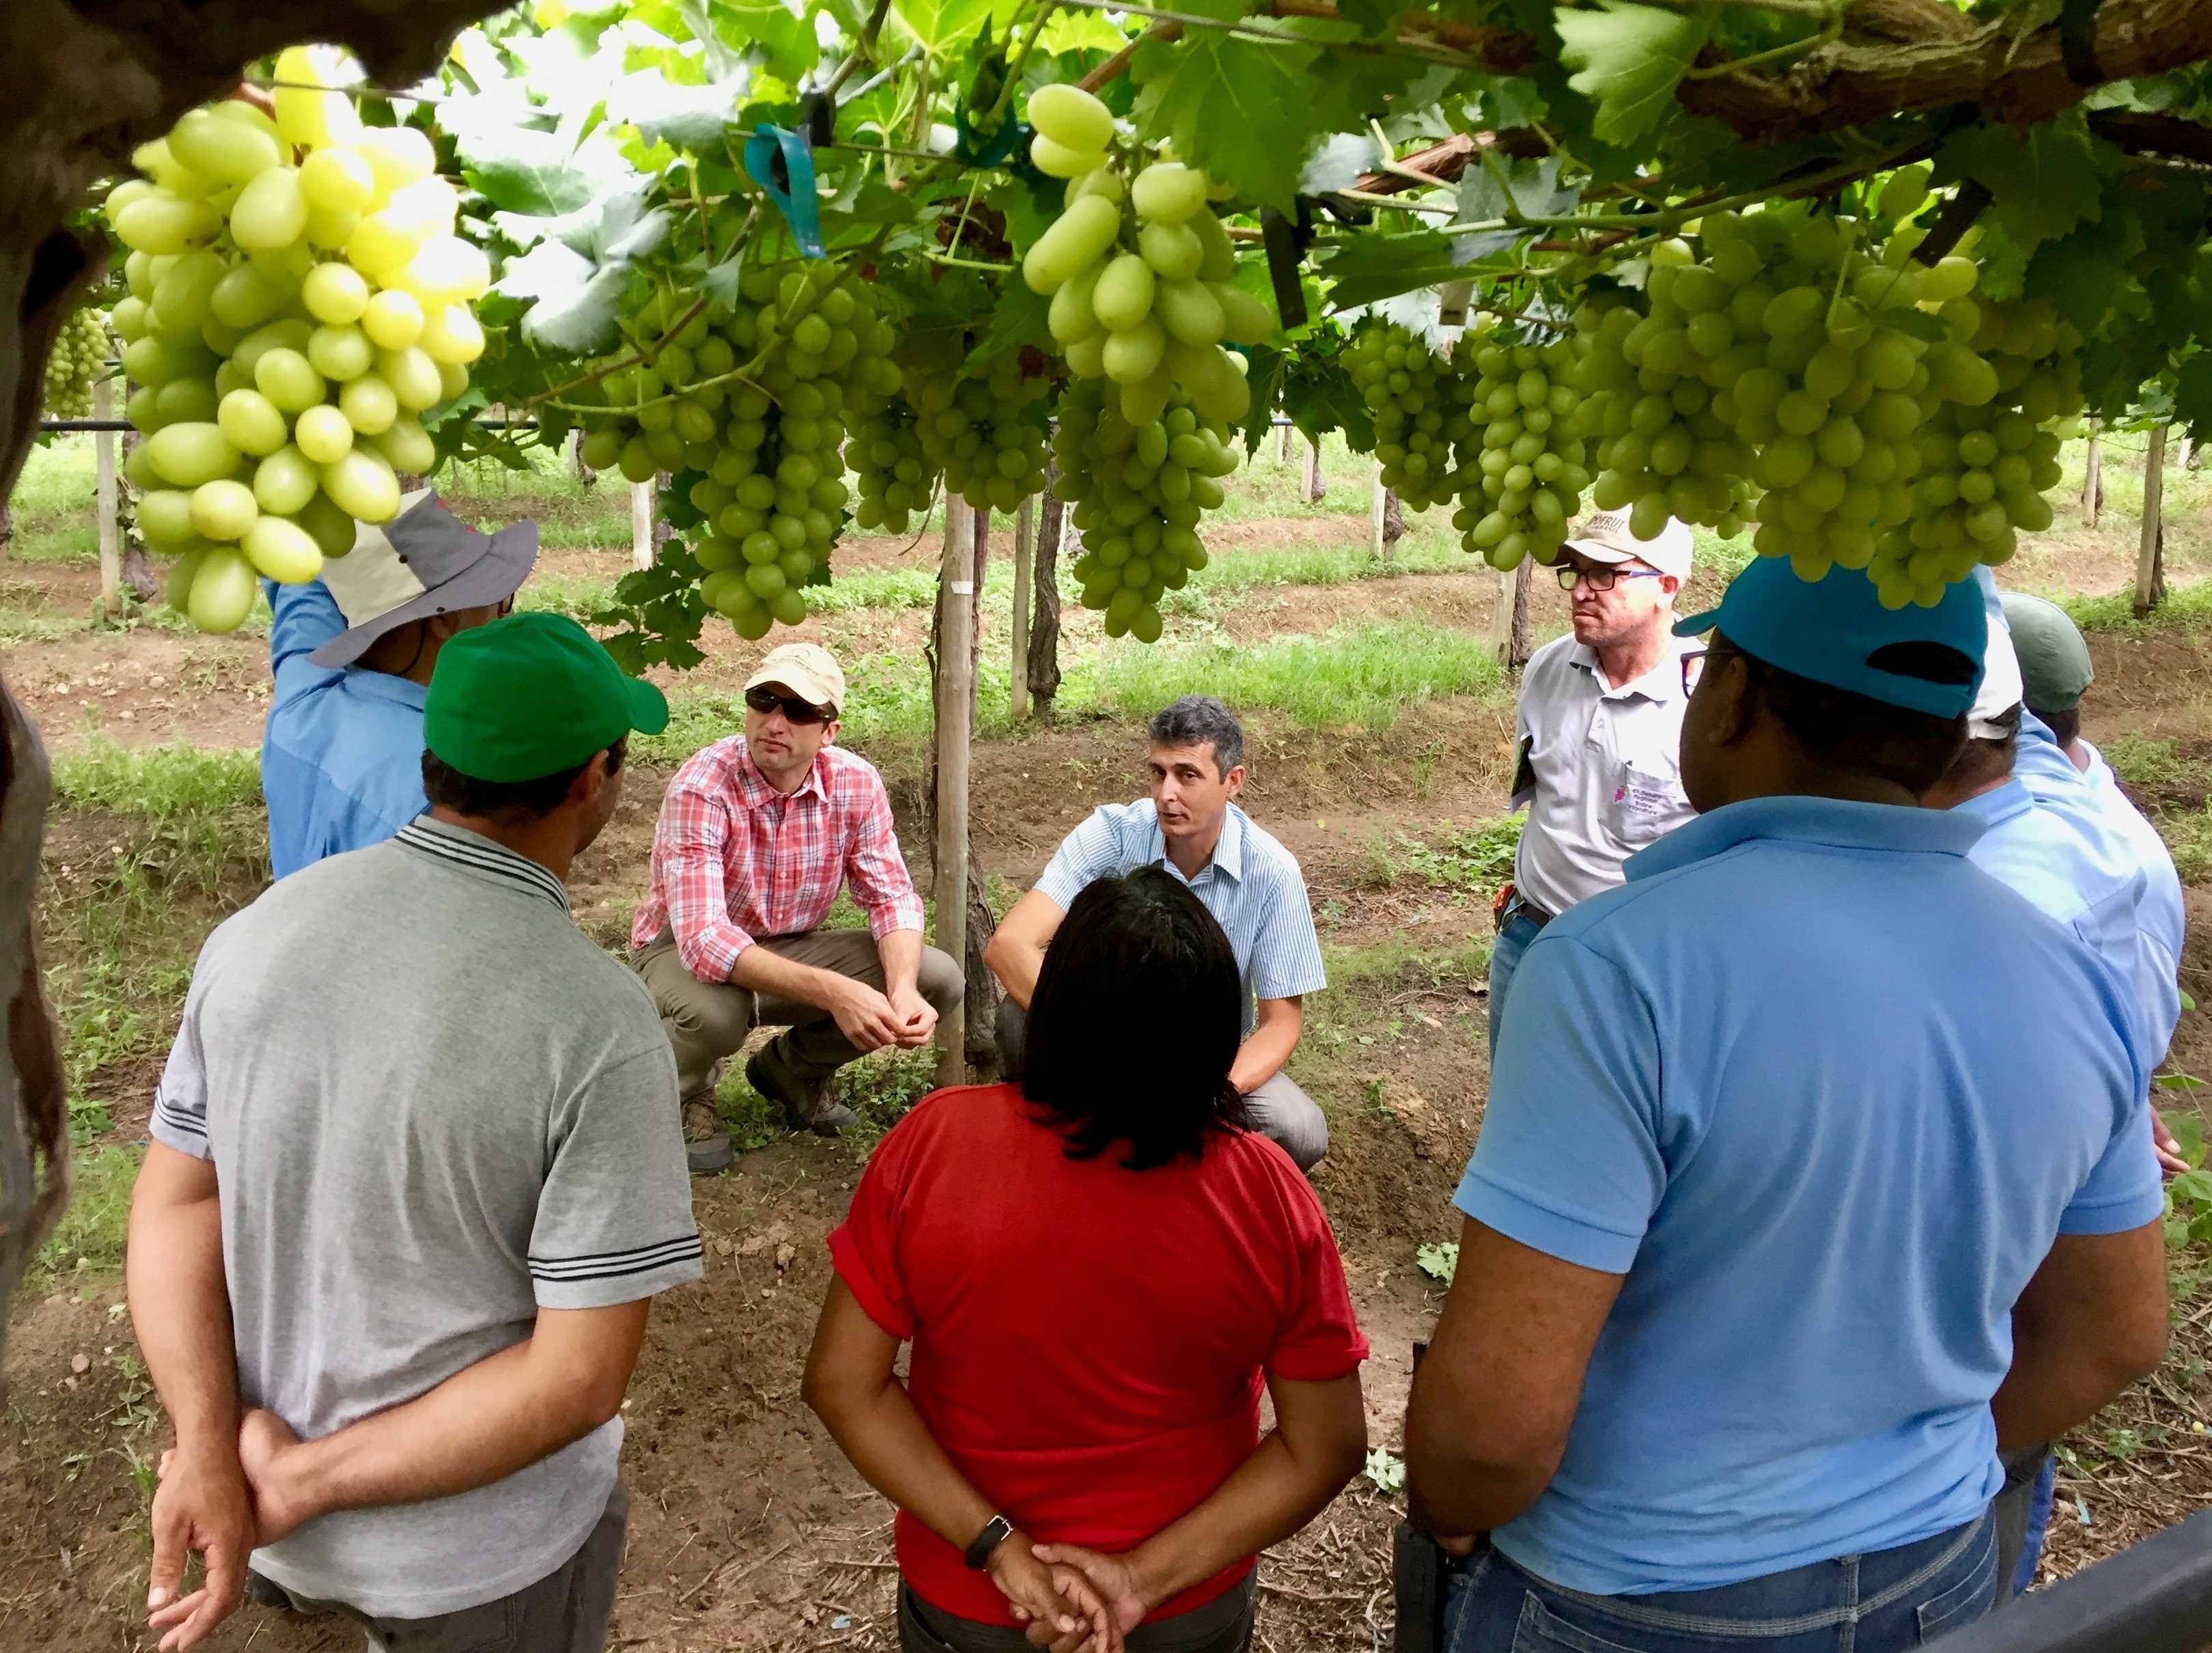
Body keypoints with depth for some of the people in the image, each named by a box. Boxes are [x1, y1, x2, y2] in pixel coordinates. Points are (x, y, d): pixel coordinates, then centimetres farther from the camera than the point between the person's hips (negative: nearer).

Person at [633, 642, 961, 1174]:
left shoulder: (856, 784, -13)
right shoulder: (701, 790, -28)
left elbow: (892, 897, -10)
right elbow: (704, 939, -37)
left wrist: (902, 991, -31)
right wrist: (831, 991, -47)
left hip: (791, 949, 5)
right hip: (685, 951, -5)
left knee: (939, 979, -14)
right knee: (713, 1011, -40)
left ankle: (793, 1069, 11)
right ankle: (687, 1091, 0)